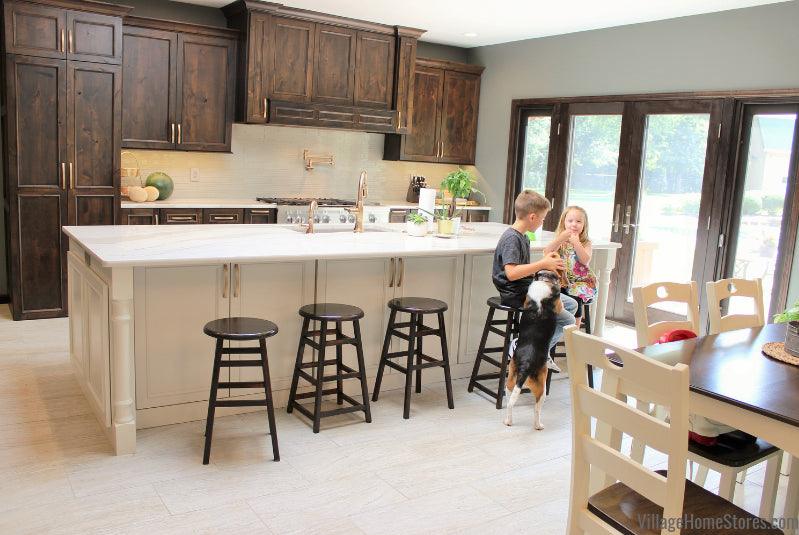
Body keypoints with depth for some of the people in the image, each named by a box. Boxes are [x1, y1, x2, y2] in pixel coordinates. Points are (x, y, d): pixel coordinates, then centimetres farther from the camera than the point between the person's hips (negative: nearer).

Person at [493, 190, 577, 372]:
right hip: (517, 296, -11)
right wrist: (542, 264, -24)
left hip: (528, 290, 11)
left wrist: (544, 263, 11)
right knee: (567, 321, -10)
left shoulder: (523, 237, 14)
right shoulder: (511, 238, -19)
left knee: (571, 304, 18)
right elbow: (512, 273, -30)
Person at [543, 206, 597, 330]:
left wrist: (576, 243, -23)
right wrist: (560, 239, -23)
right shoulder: (560, 241, 6)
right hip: (561, 281, 2)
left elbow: (585, 260, -16)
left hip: (580, 282, -2)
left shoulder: (586, 243, 2)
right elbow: (546, 253, -12)